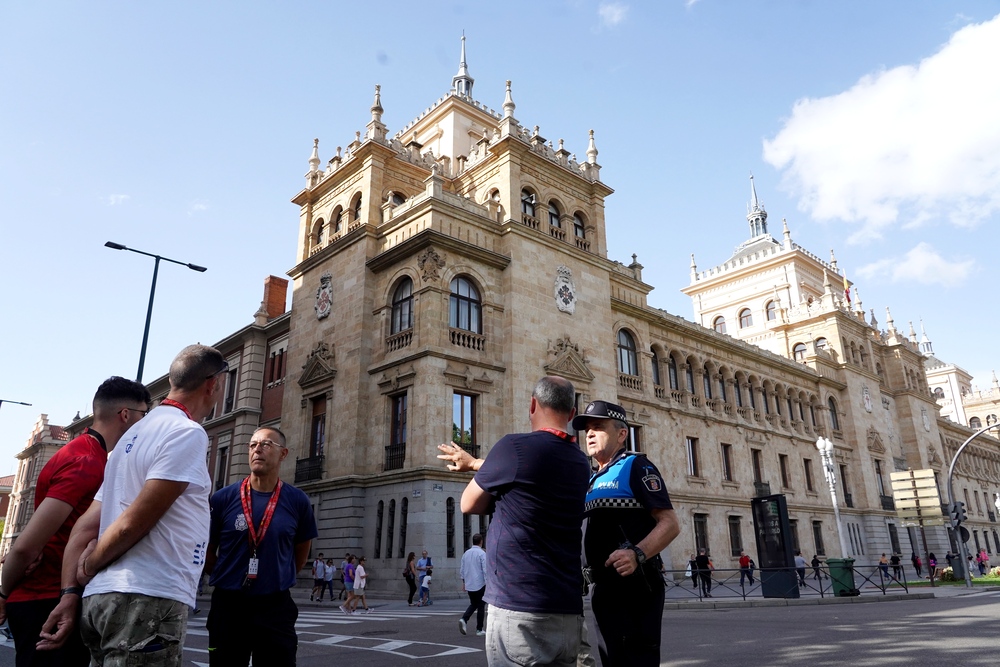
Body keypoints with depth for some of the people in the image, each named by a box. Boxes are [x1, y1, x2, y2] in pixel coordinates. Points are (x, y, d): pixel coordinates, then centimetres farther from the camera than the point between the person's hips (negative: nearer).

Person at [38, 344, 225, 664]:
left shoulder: (135, 434, 18)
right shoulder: (187, 433, -11)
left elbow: (85, 527, 13)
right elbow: (132, 524, -16)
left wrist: (70, 593, 10)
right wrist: (89, 568, 1)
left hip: (103, 597, 9)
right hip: (148, 600, -9)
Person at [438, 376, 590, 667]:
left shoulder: (516, 446, -10)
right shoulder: (580, 462, 10)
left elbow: (469, 505, 3)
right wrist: (472, 462, 39)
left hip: (519, 607, -6)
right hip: (568, 610, 7)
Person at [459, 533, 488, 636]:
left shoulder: (466, 553, 6)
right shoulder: (482, 553, -13)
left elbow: (462, 570, 11)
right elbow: (485, 570, -15)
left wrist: (463, 582, 20)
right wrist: (488, 584, -10)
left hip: (469, 585, 5)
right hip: (480, 584, -5)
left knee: (473, 604, 19)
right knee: (481, 606, 7)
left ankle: (464, 619, -4)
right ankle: (479, 630, 10)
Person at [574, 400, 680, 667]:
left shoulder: (635, 465, -7)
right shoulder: (593, 480, 18)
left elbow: (670, 523, -16)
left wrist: (637, 554, -31)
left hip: (635, 586, -9)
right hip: (605, 588, 9)